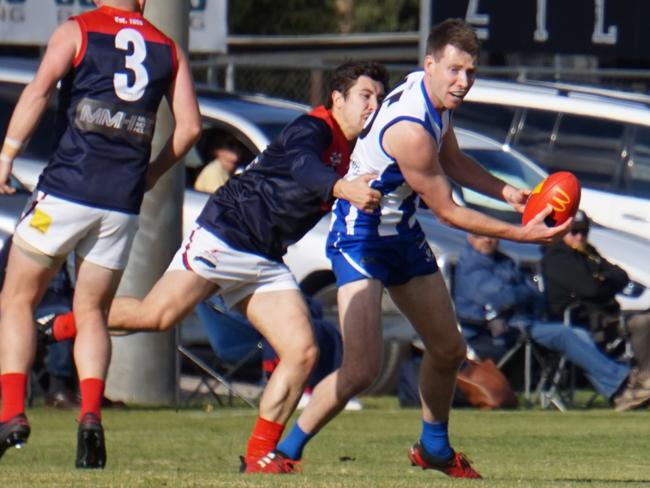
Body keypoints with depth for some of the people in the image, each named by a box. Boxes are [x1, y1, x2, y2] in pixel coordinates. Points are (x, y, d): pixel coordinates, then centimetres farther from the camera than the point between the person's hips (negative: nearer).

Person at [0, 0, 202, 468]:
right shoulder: (168, 49, 13)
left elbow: (39, 90, -12)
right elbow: (190, 126, 7)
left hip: (66, 189, -3)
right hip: (123, 203, 3)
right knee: (92, 314, 14)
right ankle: (91, 414, -7)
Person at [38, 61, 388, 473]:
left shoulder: (351, 153, 13)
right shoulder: (313, 129, -13)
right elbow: (302, 166, -36)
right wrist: (341, 187, -54)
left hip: (265, 262, 8)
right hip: (226, 233, -8)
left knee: (303, 353, -6)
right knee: (156, 316, -17)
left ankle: (259, 454, 1)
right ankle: (53, 329, 4)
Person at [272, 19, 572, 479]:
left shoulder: (436, 99, -2)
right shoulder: (411, 129, -31)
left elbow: (452, 161, 17)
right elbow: (448, 211, -21)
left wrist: (507, 192, 1)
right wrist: (521, 234, -17)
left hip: (403, 233, 10)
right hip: (359, 238, -10)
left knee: (449, 350, 18)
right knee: (362, 368, -21)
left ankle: (434, 447, 40)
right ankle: (282, 454, -6)